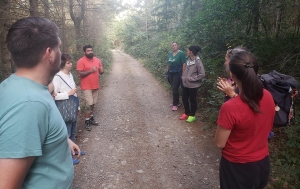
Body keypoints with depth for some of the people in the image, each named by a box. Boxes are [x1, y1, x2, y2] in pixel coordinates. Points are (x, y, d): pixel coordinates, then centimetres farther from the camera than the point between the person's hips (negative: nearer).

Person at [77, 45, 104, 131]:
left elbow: (101, 71, 15)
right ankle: (87, 122, 6)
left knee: (93, 104, 14)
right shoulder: (81, 61, -10)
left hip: (96, 86, 6)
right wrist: (90, 71, -24)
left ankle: (91, 118, 29)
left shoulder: (97, 60, 7)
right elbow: (80, 74, -16)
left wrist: (101, 70, -9)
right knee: (89, 104, -7)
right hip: (87, 87, -6)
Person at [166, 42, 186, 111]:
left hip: (177, 73, -6)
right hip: (171, 73, 6)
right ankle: (176, 102, 24)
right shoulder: (170, 53, 9)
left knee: (175, 88, -9)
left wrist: (183, 74, -16)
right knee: (173, 88, 11)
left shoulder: (181, 53, -9)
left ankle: (175, 104, 0)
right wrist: (167, 72, 15)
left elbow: (184, 64, -12)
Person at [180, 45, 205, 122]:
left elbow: (202, 74, -19)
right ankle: (186, 113, 34)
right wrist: (183, 77, 5)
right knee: (184, 99, 16)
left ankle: (192, 115, 24)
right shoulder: (188, 60, 3)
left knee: (192, 101, 8)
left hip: (193, 85, -7)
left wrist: (192, 78, -17)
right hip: (185, 84, 7)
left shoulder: (197, 61, -18)